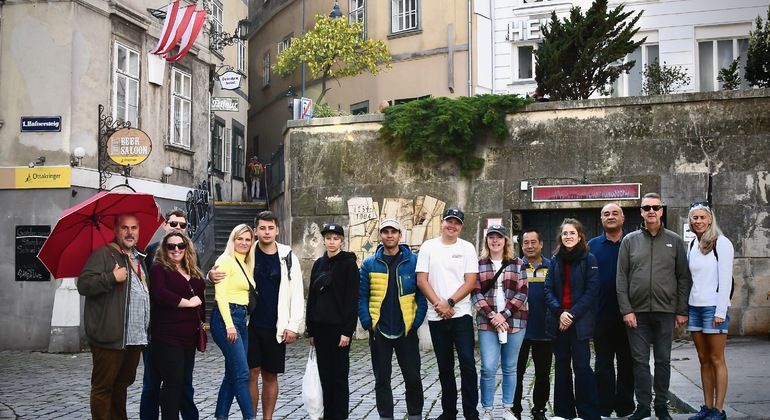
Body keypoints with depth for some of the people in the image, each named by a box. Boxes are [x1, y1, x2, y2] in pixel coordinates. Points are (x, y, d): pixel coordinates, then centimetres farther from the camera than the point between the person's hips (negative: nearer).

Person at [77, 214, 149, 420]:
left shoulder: (140, 258, 19)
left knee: (122, 383, 17)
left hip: (135, 337, 8)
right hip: (110, 338, -8)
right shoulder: (103, 254, -5)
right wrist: (112, 277, -23)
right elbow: (83, 285, -16)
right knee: (103, 387, -2)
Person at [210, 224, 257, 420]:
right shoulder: (226, 260, -6)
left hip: (240, 319, 8)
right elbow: (220, 295, -13)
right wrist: (229, 325, -19)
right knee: (242, 372, -10)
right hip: (226, 317, -8)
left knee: (232, 373, 9)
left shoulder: (246, 265, 18)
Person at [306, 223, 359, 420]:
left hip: (339, 327, -5)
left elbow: (352, 300, -10)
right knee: (325, 375, 8)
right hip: (320, 327, 5)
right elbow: (312, 298, 13)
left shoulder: (349, 263, -5)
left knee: (339, 375, 0)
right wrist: (311, 330, 9)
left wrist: (348, 331, -16)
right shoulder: (319, 264, 11)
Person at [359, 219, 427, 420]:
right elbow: (361, 296, 3)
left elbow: (422, 294, 0)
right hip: (379, 330, 1)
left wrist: (417, 321, -8)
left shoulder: (414, 261, 0)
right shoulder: (369, 264, 4)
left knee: (413, 377, 5)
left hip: (407, 330, -1)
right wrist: (367, 323, -6)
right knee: (382, 379, 9)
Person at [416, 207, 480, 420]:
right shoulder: (428, 247, 4)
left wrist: (449, 303, -13)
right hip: (436, 316, 2)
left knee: (467, 362, -7)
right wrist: (439, 305, -9)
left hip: (461, 314, -2)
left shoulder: (467, 248, 2)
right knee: (445, 366, 11)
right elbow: (421, 281, -1)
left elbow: (471, 282, -4)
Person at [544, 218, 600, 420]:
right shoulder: (555, 260, 10)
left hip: (580, 321, -4)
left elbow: (591, 291, -8)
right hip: (558, 320, 4)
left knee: (582, 366, -8)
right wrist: (559, 312, -11)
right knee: (562, 366, 9)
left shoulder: (588, 259, -1)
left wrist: (573, 314, -15)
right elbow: (548, 290, 5)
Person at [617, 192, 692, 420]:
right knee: (640, 361, 4)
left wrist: (682, 311, -1)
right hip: (637, 312, 0)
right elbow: (621, 278, 2)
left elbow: (684, 278, 4)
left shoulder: (674, 241, 5)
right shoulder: (630, 241, 5)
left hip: (665, 311, 0)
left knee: (663, 360, 8)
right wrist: (626, 309, -6)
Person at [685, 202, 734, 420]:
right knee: (704, 360, 9)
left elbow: (725, 279, -10)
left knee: (716, 359, -2)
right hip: (694, 307, 6)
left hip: (713, 307, -6)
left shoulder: (721, 243, -5)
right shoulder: (692, 245, 13)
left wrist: (720, 311, -14)